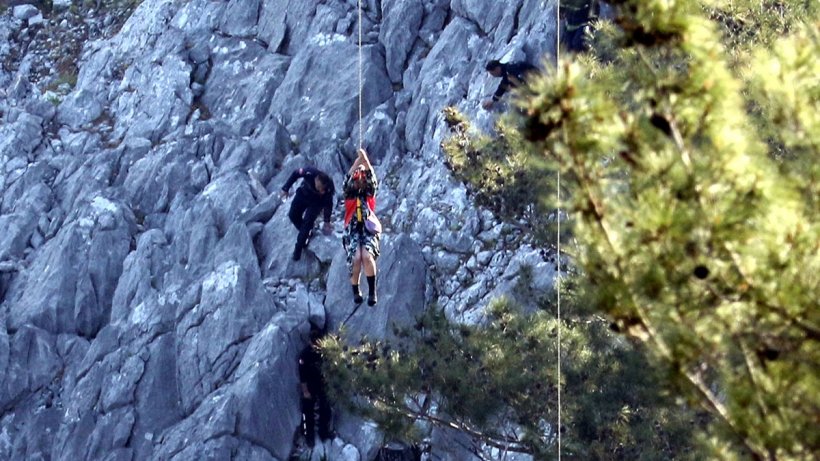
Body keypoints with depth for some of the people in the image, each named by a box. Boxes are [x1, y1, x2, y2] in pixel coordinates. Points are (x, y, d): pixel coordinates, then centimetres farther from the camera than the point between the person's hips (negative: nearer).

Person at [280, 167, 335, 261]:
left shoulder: (328, 189, -37)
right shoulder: (309, 173, -40)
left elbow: (328, 204, -21)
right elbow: (295, 174, -19)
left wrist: (327, 221, -15)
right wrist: (286, 188, -12)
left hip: (317, 201, -2)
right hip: (303, 194, 3)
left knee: (308, 221, -14)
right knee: (293, 215, 2)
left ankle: (298, 248, -2)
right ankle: (306, 232, 29)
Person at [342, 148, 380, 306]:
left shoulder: (369, 192, 16)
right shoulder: (349, 193, 15)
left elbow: (372, 177, 0)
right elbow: (349, 177, -1)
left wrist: (365, 159, -12)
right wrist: (358, 161, -10)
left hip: (369, 229, 0)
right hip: (352, 230, 0)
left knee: (367, 256, -28)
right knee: (355, 258, -24)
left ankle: (372, 291, -21)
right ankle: (356, 292, -8)